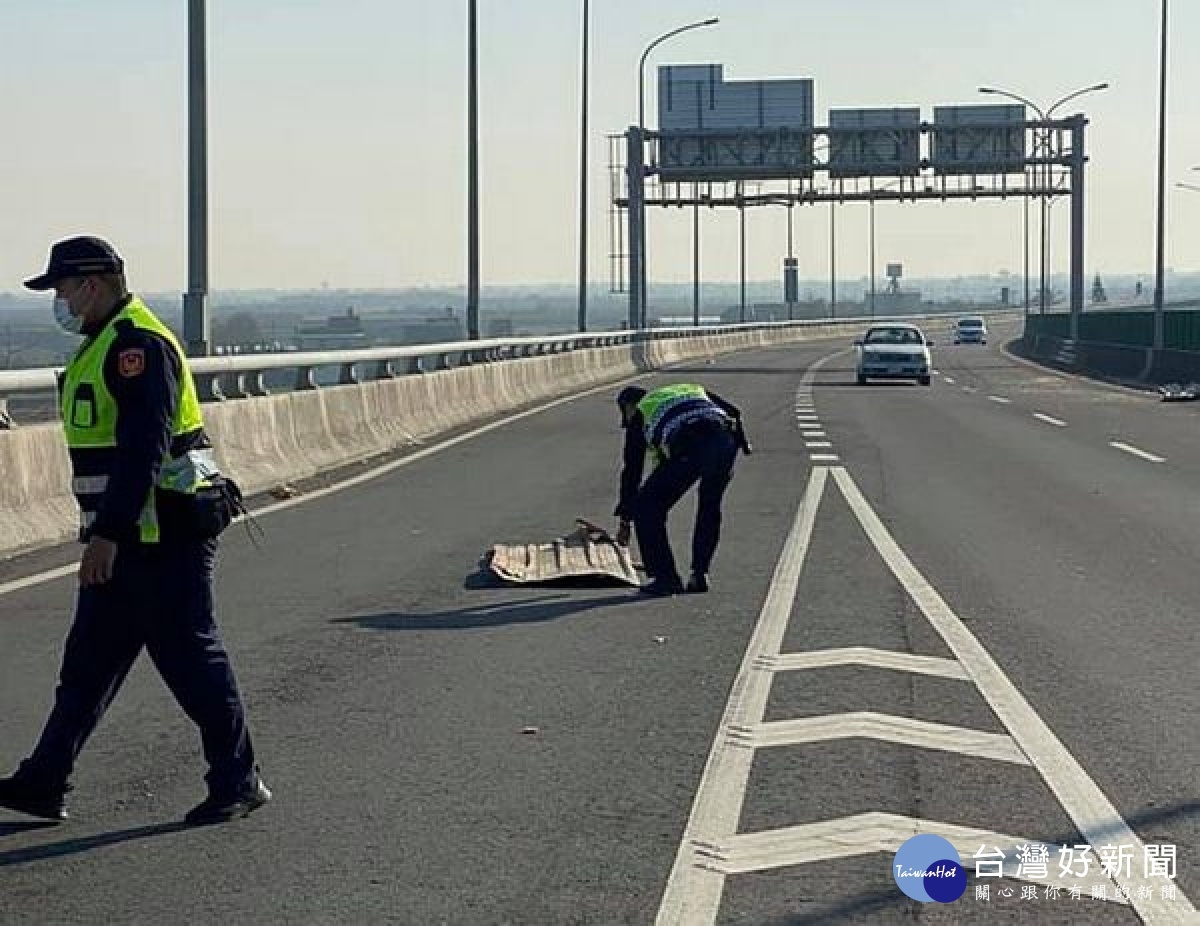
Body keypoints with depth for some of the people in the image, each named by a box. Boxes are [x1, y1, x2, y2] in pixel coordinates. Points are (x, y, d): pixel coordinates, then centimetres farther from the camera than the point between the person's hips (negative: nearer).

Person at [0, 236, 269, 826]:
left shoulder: (137, 346, -16)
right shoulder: (104, 346, 17)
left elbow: (143, 449, -25)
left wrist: (107, 533, -28)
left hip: (165, 538, -10)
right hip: (126, 539, 10)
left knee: (191, 658, -2)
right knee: (87, 661, 11)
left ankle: (237, 784, 8)